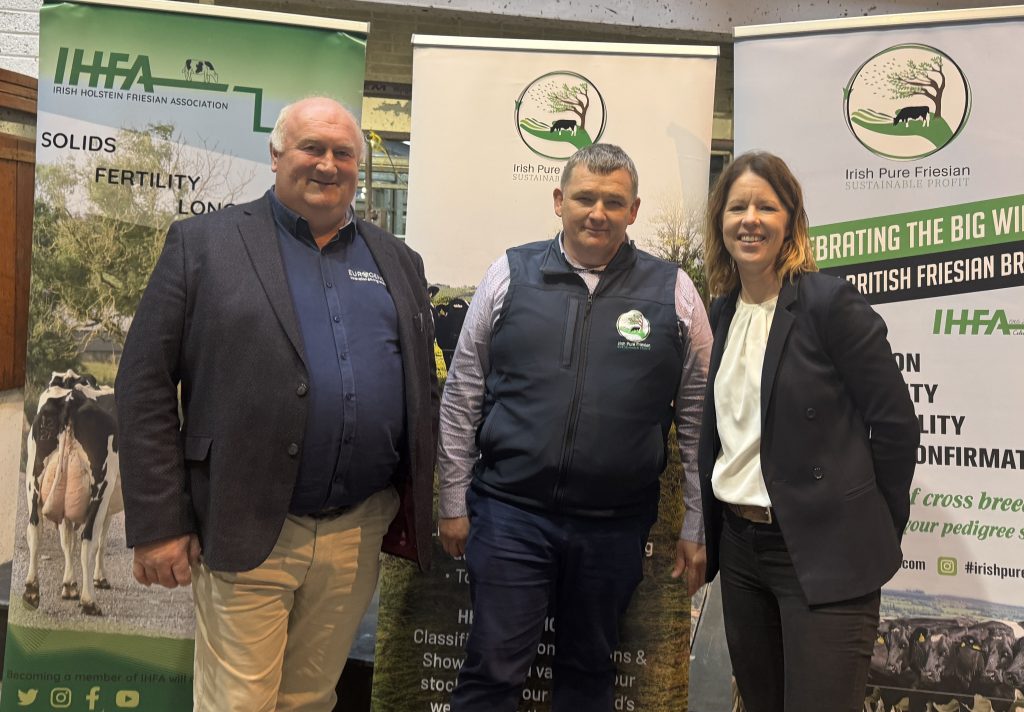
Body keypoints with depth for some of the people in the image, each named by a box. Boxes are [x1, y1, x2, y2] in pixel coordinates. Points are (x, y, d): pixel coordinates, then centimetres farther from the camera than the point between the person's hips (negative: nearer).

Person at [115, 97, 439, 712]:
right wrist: (158, 524, -7)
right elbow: (146, 385, -4)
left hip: (359, 534, 4)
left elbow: (423, 389, 14)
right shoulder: (204, 243, -1)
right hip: (245, 536, -3)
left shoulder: (397, 262, 11)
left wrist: (418, 510, 10)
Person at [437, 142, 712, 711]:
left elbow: (697, 416, 4)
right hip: (509, 512, 0)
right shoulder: (510, 275, 1)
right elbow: (463, 395, 5)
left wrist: (697, 526, 4)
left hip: (616, 526, 1)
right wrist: (454, 501, 5)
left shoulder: (673, 291, 1)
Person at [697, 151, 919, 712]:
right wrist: (711, 532, 13)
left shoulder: (830, 302, -12)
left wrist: (874, 533, -2)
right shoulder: (723, 313, 8)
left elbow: (895, 426, -10)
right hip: (740, 545, 7)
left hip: (823, 554, -6)